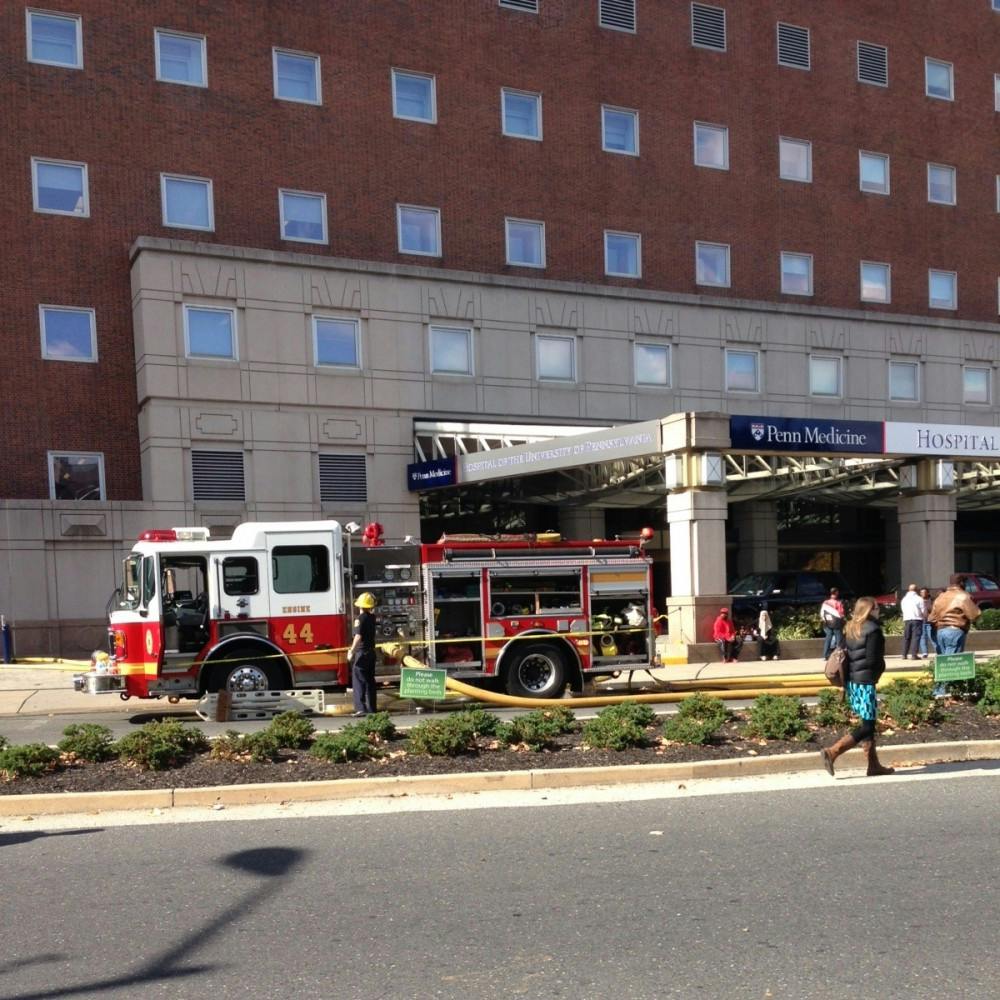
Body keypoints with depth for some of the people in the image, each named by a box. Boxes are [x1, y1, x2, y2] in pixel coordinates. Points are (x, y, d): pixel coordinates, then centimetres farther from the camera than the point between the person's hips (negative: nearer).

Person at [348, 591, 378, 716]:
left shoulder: (360, 618, -13)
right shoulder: (372, 617, 8)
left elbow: (358, 636, -24)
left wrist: (352, 651, -24)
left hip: (361, 653, -7)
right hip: (371, 652, 7)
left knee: (359, 681, -6)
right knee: (370, 681, 12)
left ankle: (361, 708, -14)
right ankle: (371, 708, 14)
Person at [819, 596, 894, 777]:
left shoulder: (850, 629, 13)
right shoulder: (873, 630, -11)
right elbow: (873, 659, -15)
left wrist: (845, 686, 17)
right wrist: (881, 665, 6)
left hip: (851, 681, 9)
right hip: (865, 682, -9)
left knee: (866, 723, 15)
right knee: (867, 726, -5)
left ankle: (874, 766, 18)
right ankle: (832, 752, -14)